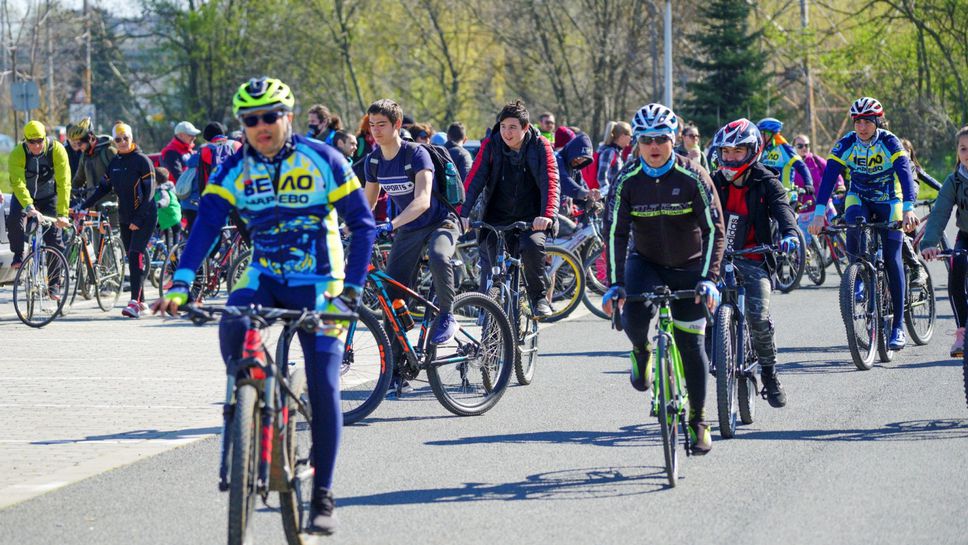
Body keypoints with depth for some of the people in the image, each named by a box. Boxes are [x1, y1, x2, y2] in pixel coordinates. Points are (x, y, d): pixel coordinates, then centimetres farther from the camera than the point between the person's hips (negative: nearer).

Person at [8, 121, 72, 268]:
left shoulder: (57, 151, -27)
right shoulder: (17, 154, -28)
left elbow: (63, 183, -32)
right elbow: (18, 183, -38)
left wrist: (62, 214, -40)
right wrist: (29, 208, -54)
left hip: (48, 196, 0)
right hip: (24, 196, 0)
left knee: (53, 236, -9)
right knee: (14, 220, -26)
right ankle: (18, 256, -3)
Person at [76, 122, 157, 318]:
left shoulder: (142, 161, -10)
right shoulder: (114, 163, 9)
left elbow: (149, 193, -14)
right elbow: (103, 188, 15)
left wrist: (138, 219, -19)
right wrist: (83, 206, 8)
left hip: (144, 216, -7)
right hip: (125, 218, 7)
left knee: (136, 256, -17)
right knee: (132, 258, 8)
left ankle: (134, 302, -24)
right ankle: (140, 301, 15)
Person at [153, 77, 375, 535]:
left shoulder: (323, 160, -12)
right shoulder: (235, 168, -4)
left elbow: (363, 224, -10)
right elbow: (206, 226, -13)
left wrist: (352, 287, -22)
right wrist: (180, 286, -27)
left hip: (317, 286, -2)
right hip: (263, 277, 2)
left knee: (323, 388, -8)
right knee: (232, 330, -31)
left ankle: (322, 498, 1)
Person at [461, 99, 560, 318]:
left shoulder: (540, 146, -7)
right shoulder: (490, 145, -4)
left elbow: (550, 182, -16)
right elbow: (474, 179, -12)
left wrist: (547, 215, -33)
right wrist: (462, 214, -25)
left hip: (531, 218, -2)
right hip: (498, 216, 2)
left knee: (532, 245, -31)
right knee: (489, 267, -8)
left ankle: (540, 298, -12)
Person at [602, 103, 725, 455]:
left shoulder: (692, 177, -19)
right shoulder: (627, 180, -15)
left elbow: (714, 229, -19)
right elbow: (615, 233, -16)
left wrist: (708, 279, -30)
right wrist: (614, 284, -25)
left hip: (688, 266, -1)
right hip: (645, 261, 1)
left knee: (691, 343, -3)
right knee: (633, 314, -29)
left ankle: (698, 419, 10)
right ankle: (642, 353, 7)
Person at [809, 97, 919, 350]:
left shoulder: (890, 143, -20)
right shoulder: (846, 144, -15)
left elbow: (905, 175, -32)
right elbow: (829, 177, -23)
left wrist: (908, 209, -48)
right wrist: (819, 213, -36)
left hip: (888, 202, -1)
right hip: (859, 199, 1)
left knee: (892, 259, -10)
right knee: (853, 220, -35)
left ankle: (898, 326, -7)